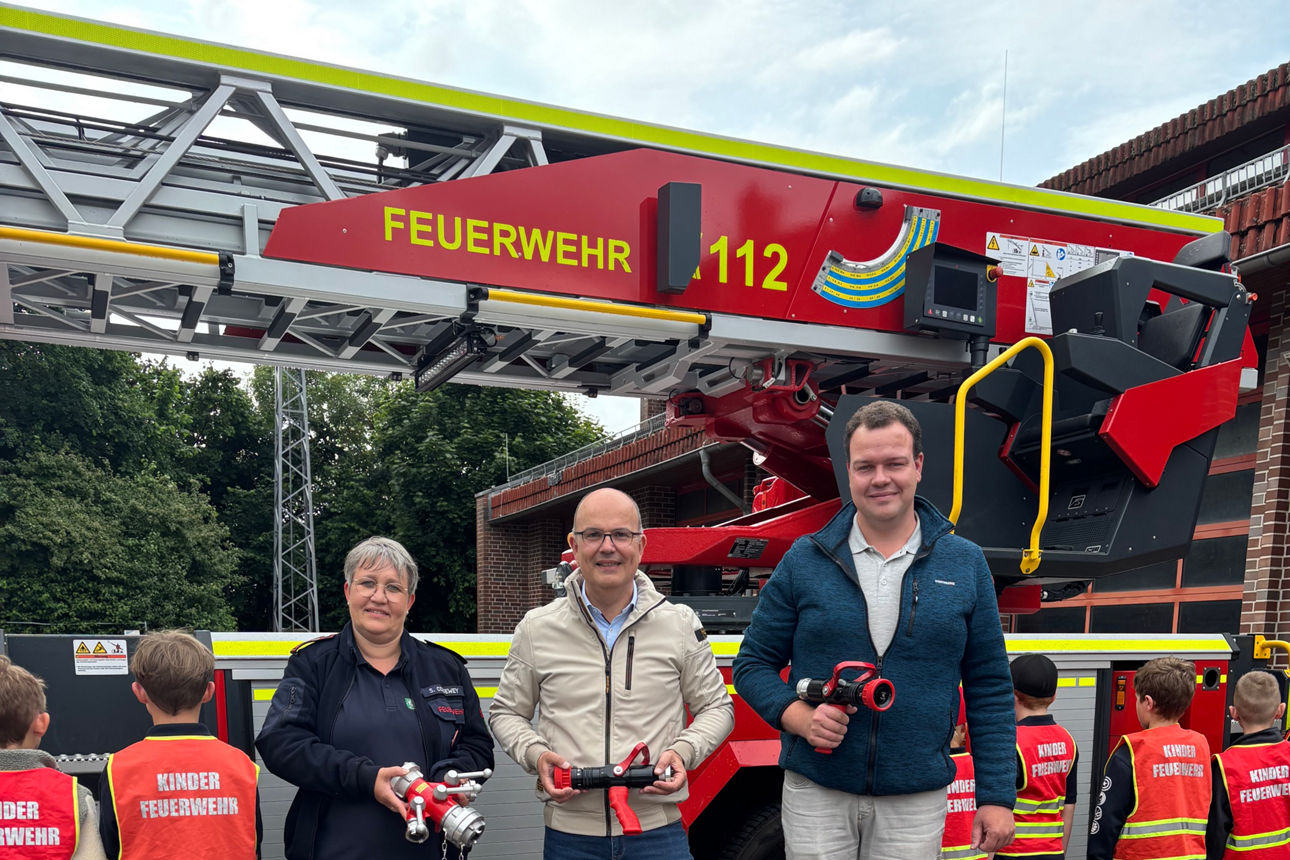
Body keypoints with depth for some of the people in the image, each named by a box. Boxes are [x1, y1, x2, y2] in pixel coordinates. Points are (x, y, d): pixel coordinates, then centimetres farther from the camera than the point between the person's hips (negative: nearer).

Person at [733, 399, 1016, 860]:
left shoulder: (965, 564, 2)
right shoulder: (804, 560, 0)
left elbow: (989, 690, 4)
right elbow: (753, 663, 4)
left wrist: (997, 796, 0)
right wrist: (799, 716, -14)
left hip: (918, 801, 1)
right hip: (815, 795, 0)